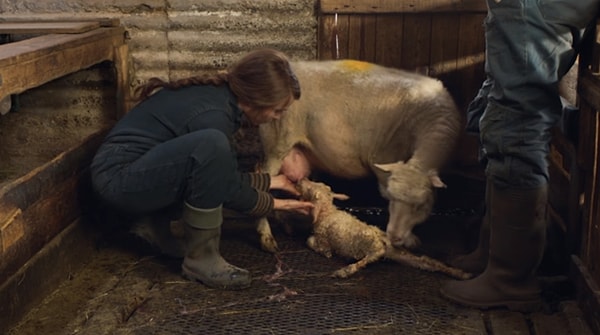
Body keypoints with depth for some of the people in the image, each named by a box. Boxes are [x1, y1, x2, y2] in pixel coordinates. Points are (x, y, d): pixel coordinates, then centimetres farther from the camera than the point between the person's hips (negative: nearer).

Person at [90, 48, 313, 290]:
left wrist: (274, 181, 20)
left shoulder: (218, 92, 4)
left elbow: (225, 177, 16)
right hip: (118, 179, -10)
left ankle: (161, 222, 16)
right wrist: (273, 204, 3)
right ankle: (201, 259, -17)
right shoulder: (212, 115, -24)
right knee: (211, 144, -30)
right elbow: (229, 191, -12)